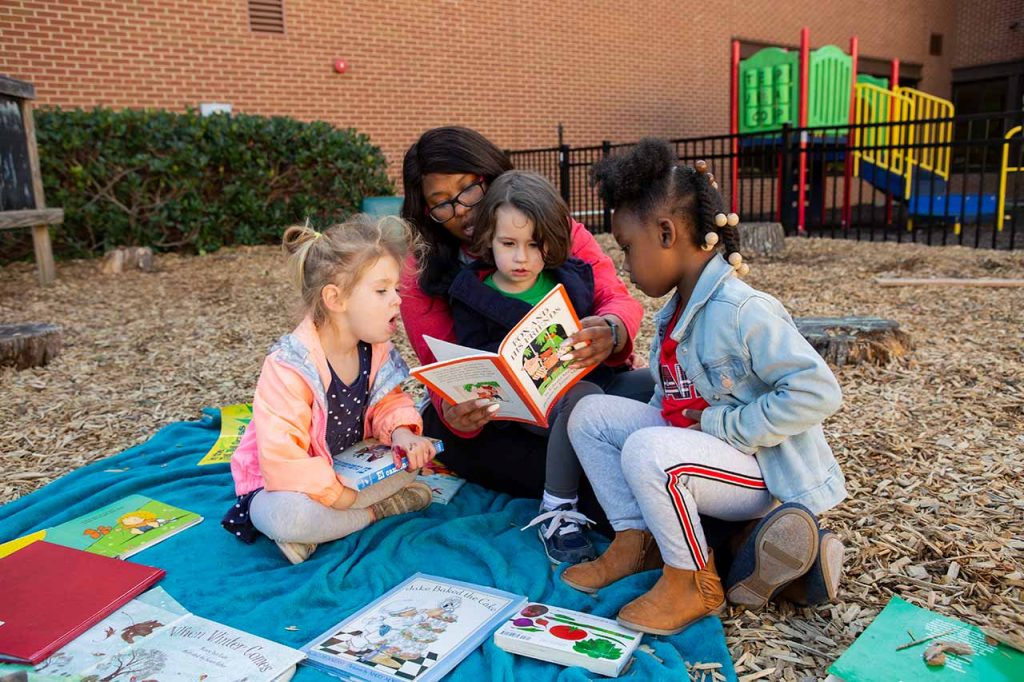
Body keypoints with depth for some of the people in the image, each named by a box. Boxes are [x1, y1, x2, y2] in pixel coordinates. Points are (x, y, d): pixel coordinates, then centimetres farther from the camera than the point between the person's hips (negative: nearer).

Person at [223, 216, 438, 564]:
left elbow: (387, 403, 3)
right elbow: (281, 460, -32)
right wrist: (338, 494, -30)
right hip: (280, 484, -7)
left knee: (417, 453, -10)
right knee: (283, 516, -39)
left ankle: (314, 532, -13)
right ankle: (380, 508, -14)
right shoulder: (290, 367, -29)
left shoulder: (376, 350, -7)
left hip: (349, 472, 7)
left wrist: (401, 432, -20)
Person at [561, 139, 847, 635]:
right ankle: (636, 540, 8)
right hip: (695, 439, 9)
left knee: (647, 451, -34)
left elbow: (817, 392, -28)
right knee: (591, 414, 0)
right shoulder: (674, 312, 4)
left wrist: (723, 426, -24)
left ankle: (693, 583, -10)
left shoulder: (742, 312, -24)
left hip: (760, 472, -9)